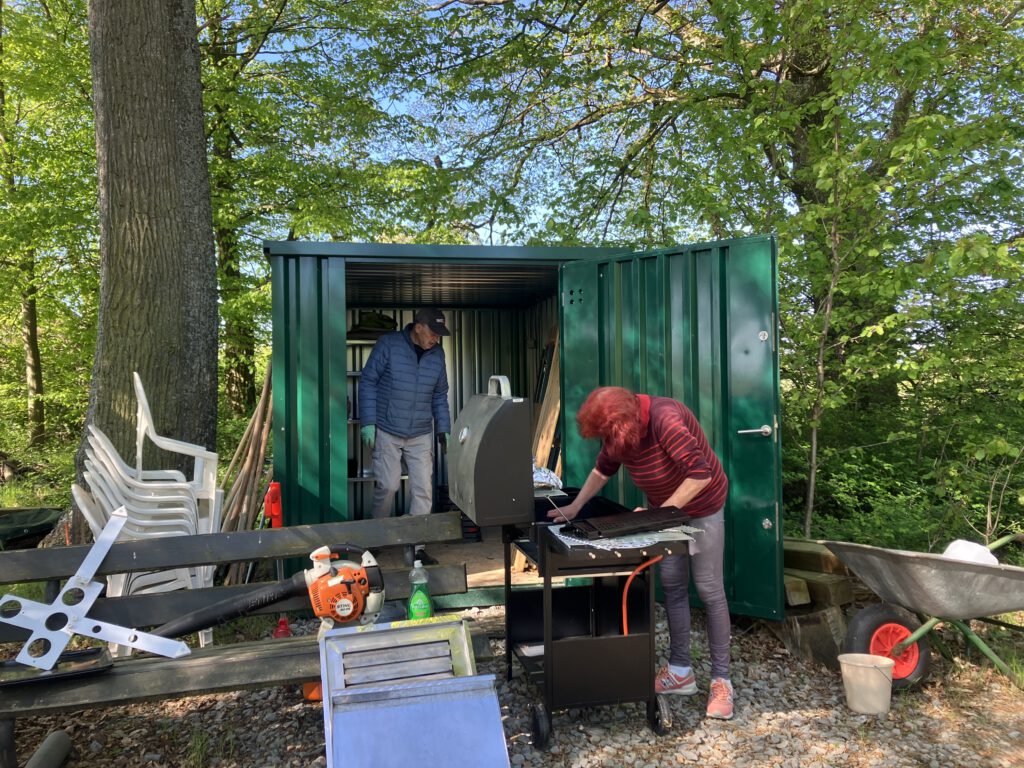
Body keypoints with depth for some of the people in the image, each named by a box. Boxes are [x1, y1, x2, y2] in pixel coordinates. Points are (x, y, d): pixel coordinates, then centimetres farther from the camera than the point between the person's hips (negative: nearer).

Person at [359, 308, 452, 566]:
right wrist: (368, 422, -11)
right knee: (388, 486, -3)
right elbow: (368, 381, -6)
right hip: (387, 431, -4)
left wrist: (444, 428, 8)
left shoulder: (437, 354, 4)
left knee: (423, 489, -1)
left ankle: (415, 547, 10)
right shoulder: (388, 344, -9)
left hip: (421, 435, 4)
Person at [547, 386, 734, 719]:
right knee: (672, 587, 8)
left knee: (710, 590, -1)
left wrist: (660, 513, -28)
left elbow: (701, 473, -33)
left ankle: (721, 680, 9)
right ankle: (680, 671, 19)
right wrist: (575, 507, 4)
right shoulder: (620, 430, -9)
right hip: (664, 507, 7)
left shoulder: (664, 419, -33)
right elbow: (602, 469, 8)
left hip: (702, 507, -7)